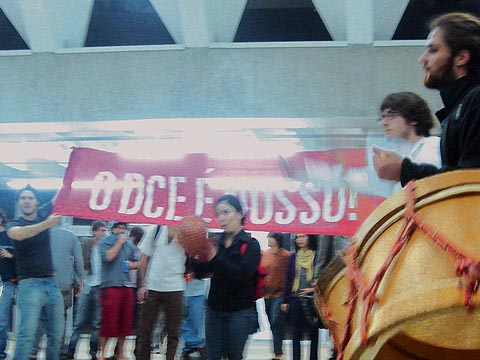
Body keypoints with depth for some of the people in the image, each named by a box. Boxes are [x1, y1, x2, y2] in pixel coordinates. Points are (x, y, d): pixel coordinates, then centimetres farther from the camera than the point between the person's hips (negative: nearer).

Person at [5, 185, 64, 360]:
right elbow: (18, 234, -27)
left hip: (52, 283, 5)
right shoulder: (13, 224, -3)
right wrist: (46, 224, -39)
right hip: (30, 284, -4)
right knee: (27, 333, -13)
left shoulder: (43, 214, 9)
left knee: (56, 333, 4)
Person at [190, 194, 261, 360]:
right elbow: (200, 273, 3)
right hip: (215, 309, 4)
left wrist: (214, 258, -28)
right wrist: (196, 256, -17)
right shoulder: (216, 242, 6)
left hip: (240, 312, -3)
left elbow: (242, 275, -20)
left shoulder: (251, 244, -5)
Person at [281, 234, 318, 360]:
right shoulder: (293, 257, 10)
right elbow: (288, 279, 12)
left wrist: (313, 289, -14)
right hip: (295, 299, 3)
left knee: (313, 333, 3)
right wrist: (285, 300, 9)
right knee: (296, 334, 5)